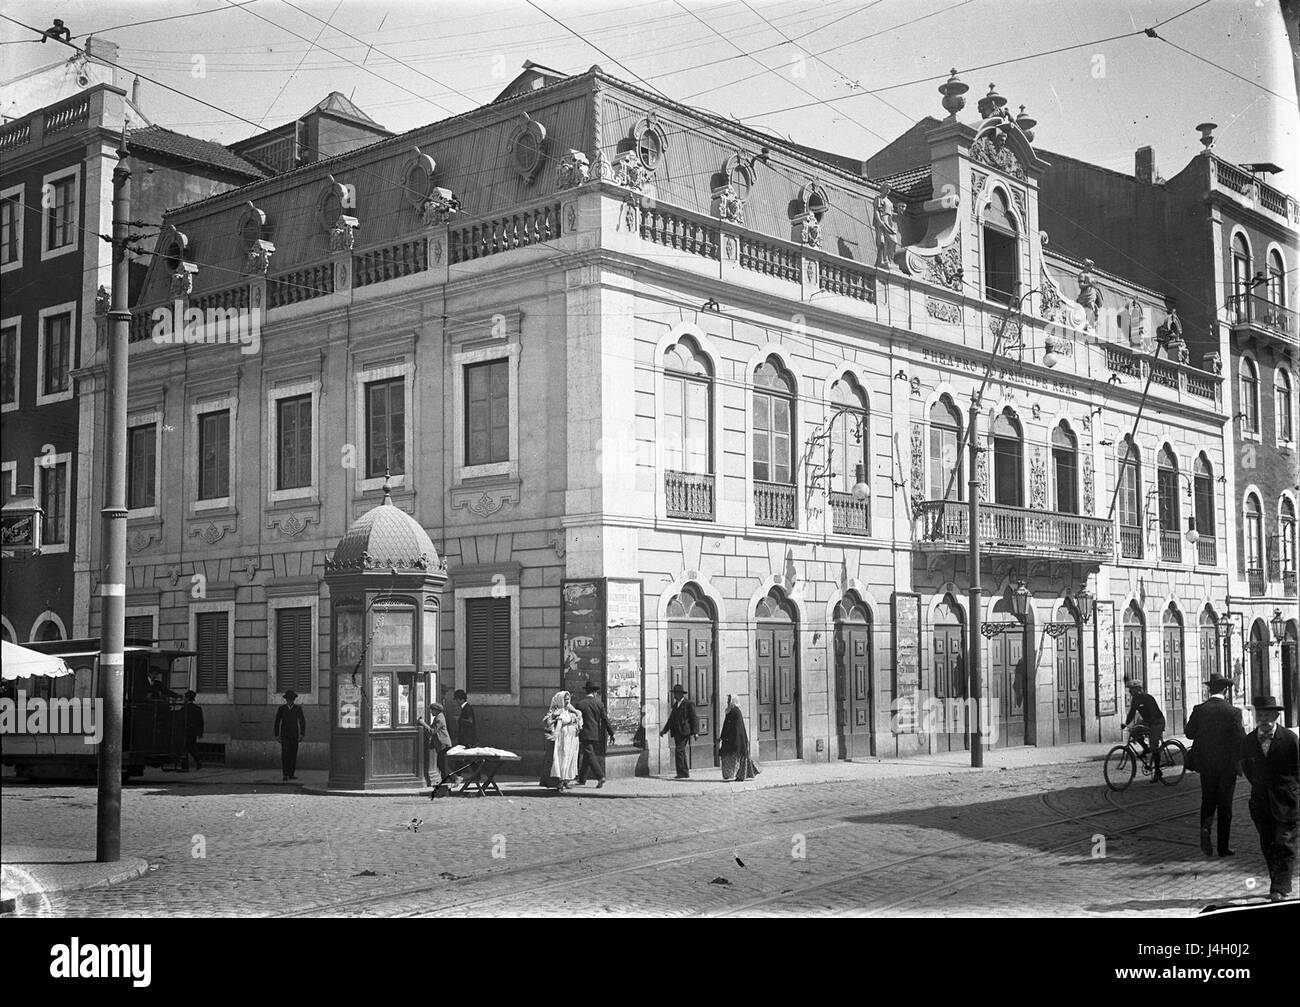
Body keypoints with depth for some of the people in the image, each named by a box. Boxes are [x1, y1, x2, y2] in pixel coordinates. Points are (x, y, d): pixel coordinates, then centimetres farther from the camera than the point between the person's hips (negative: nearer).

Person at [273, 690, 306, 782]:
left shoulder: (298, 708, -1)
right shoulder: (281, 709, -2)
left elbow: (302, 722, -2)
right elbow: (277, 722, 2)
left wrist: (302, 735, -11)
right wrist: (277, 735, -3)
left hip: (294, 735, 2)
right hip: (284, 735, -1)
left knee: (293, 754, 3)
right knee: (285, 754, -14)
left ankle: (291, 774, 11)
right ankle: (285, 774, -14)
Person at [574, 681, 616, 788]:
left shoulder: (579, 704, -7)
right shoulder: (599, 704, -1)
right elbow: (605, 720, 1)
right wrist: (611, 733, 7)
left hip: (585, 734, -4)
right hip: (596, 734, 4)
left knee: (590, 756, -5)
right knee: (587, 755, 15)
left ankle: (600, 777, -20)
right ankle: (582, 779, 22)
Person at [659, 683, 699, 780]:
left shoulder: (689, 704, -5)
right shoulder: (675, 705, 18)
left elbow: (694, 719, -8)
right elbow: (671, 719, 23)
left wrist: (695, 732, -15)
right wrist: (664, 730, 16)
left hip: (684, 731, -8)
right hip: (676, 732, 8)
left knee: (679, 751, -16)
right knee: (681, 753, 11)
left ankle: (682, 773, -14)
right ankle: (685, 773, 17)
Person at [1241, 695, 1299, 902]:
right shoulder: (1249, 741, 2)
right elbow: (1246, 766, 18)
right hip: (1261, 801, 4)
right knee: (1267, 845, 8)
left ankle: (1281, 889, -3)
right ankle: (1278, 886, 18)